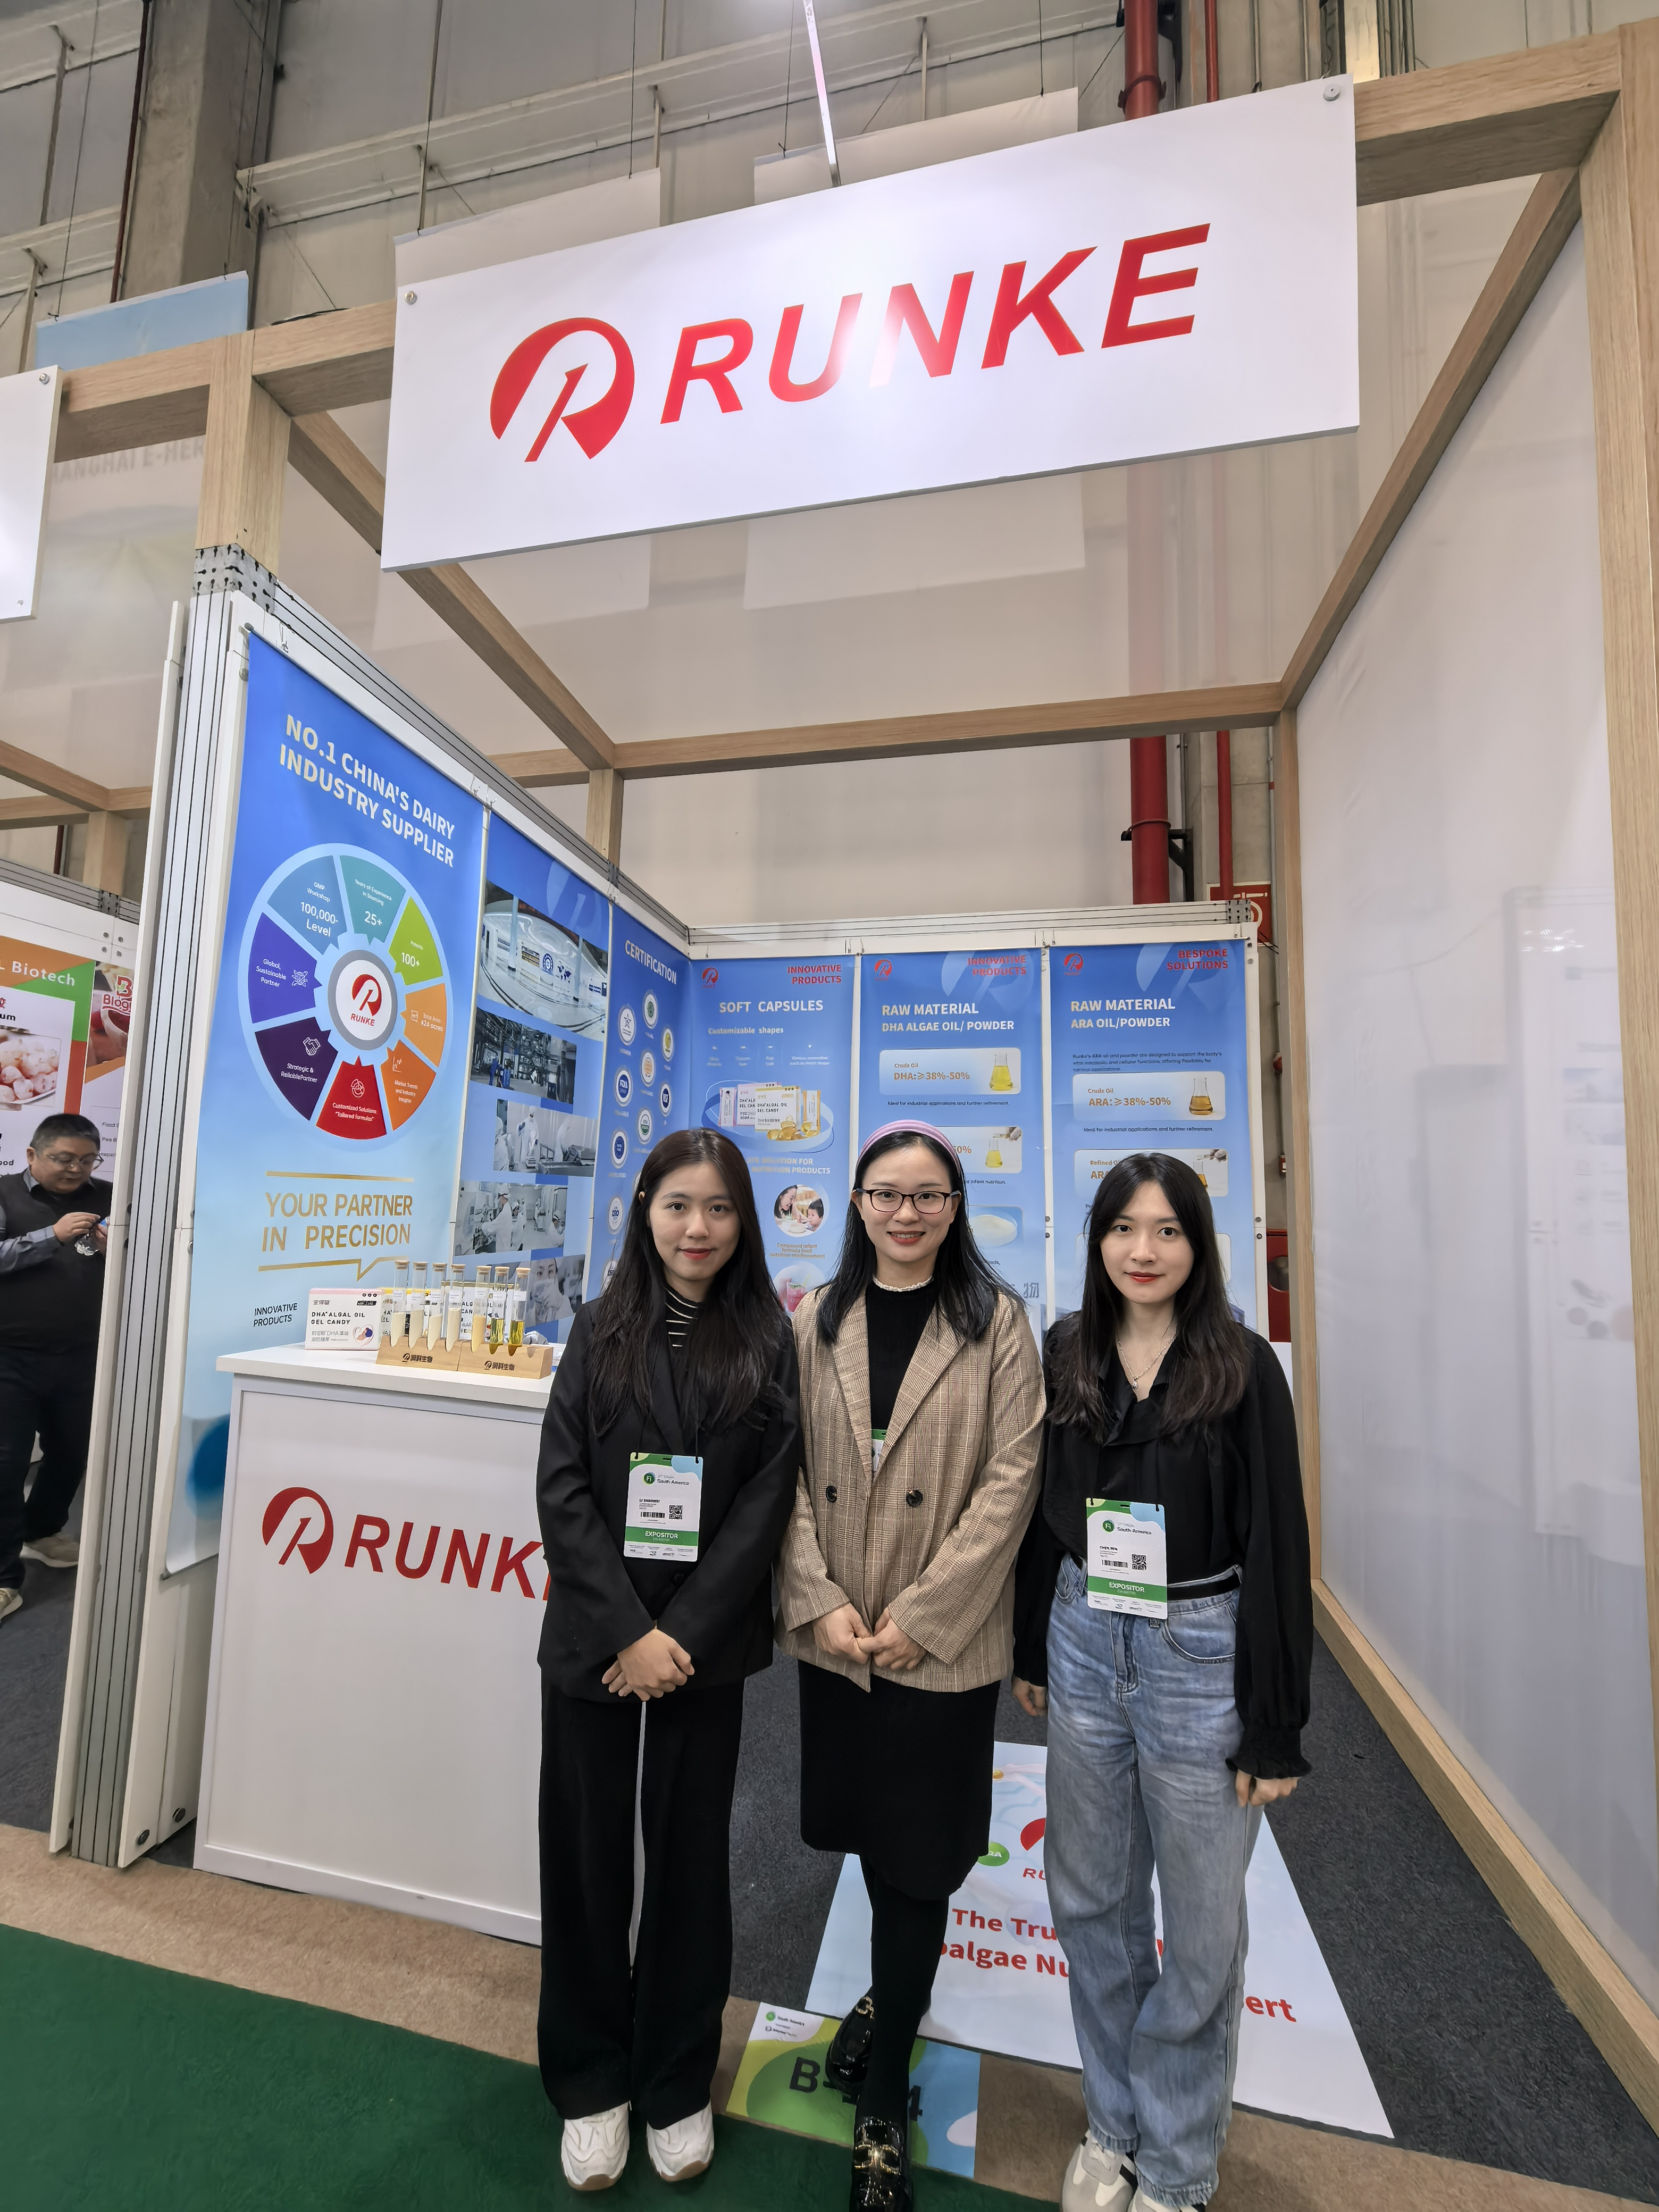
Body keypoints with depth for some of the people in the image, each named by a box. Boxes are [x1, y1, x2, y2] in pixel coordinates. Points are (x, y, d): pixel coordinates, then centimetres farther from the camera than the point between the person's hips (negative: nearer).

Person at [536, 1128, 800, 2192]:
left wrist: (682, 1635, -12)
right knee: (586, 1852, 12)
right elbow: (562, 1487, -6)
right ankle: (591, 2080, 37)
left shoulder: (770, 1340, -4)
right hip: (593, 1642, 1)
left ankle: (678, 2083, 38)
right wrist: (626, 1632, -13)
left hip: (706, 1649, 0)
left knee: (691, 1856, 14)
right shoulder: (603, 1330, -2)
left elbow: (768, 1500, -7)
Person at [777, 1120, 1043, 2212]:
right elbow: (788, 1469, -1)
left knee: (918, 1857, 10)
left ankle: (885, 2105, 34)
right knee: (872, 1832, 22)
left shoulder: (997, 1321, -9)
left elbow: (1011, 1479, -12)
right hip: (835, 1634, 3)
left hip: (944, 1641, -3)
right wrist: (820, 1601, -10)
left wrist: (922, 1615, -14)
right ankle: (895, 1994, 52)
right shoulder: (815, 1321, 0)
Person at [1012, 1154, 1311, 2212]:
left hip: (1201, 1654, -3)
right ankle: (1114, 2125, 44)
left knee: (1203, 1926, 13)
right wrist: (1031, 1648, 10)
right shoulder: (1068, 1355, -1)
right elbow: (1043, 1510, 7)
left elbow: (1277, 1547, -9)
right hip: (1085, 1646, 3)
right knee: (1091, 1901, 18)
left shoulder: (1243, 1367, -11)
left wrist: (1275, 1725, -7)